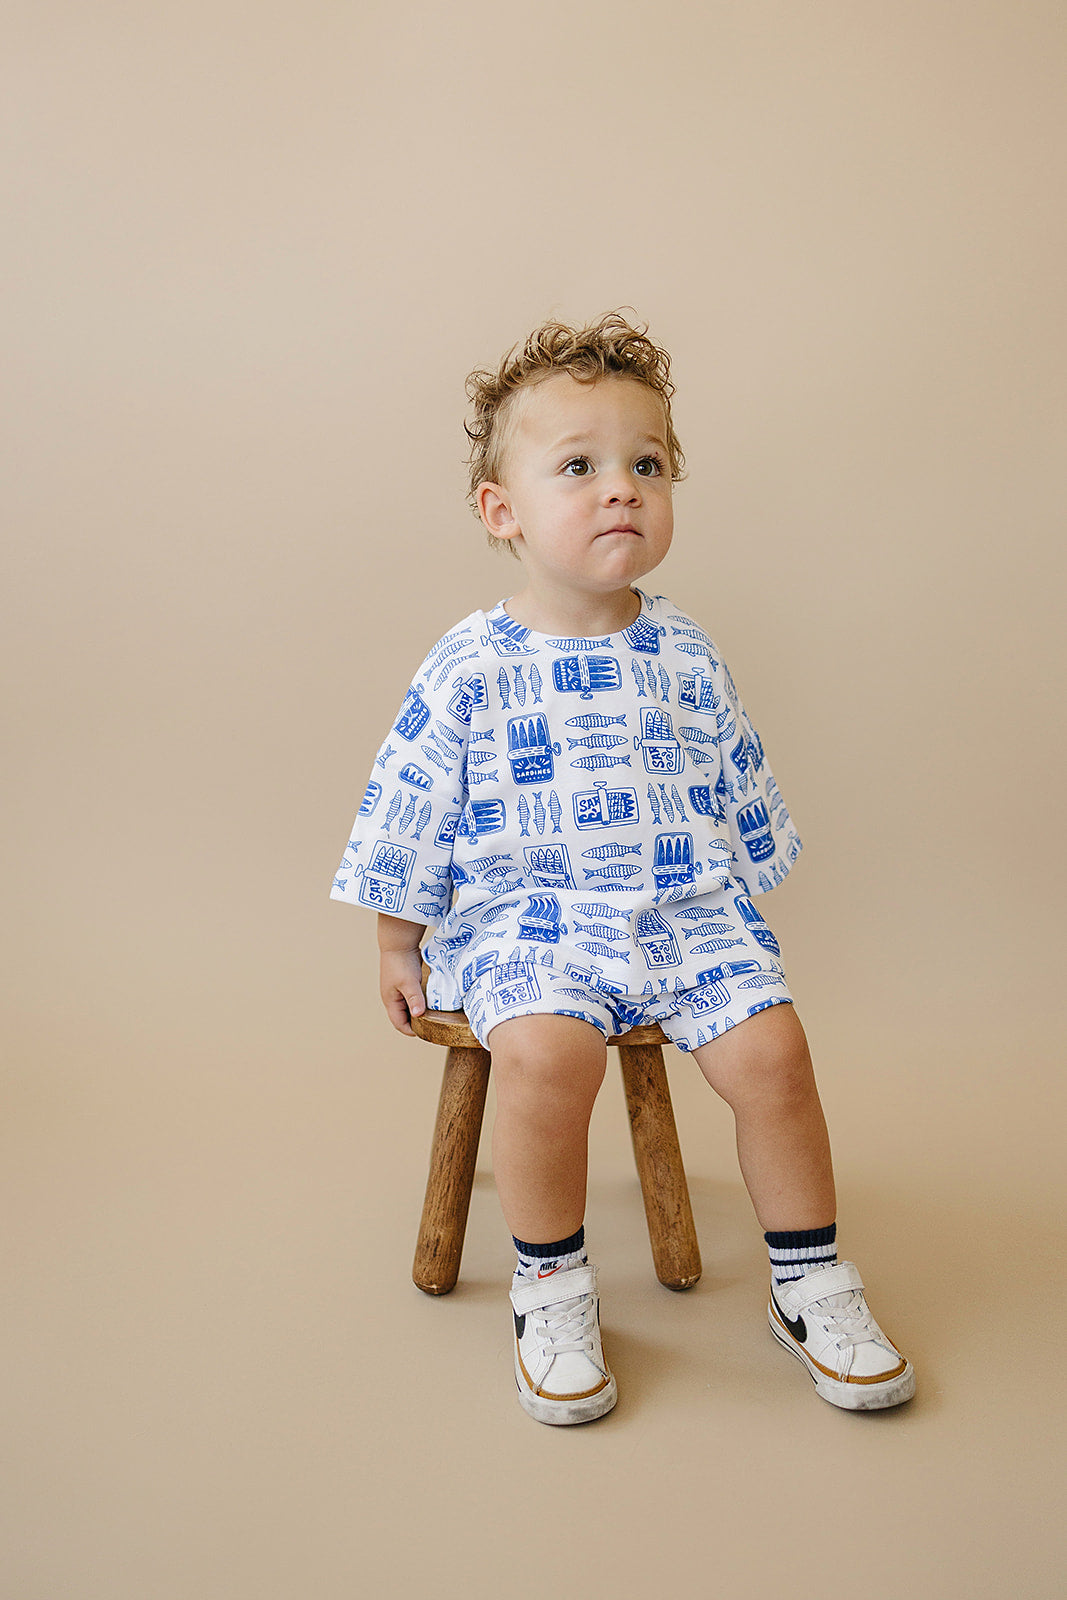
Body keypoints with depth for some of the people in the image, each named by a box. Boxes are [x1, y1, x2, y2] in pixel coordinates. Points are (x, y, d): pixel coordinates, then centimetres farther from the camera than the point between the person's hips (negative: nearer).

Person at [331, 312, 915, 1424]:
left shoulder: (686, 659, 5)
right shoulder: (469, 671, -4)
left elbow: (741, 791, 16)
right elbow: (408, 815, 2)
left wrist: (736, 908, 18)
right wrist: (398, 946, 6)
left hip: (688, 906, 3)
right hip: (525, 913, -3)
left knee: (770, 1048, -16)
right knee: (543, 1053, -31)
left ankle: (809, 1283, 7)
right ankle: (551, 1286, -6)